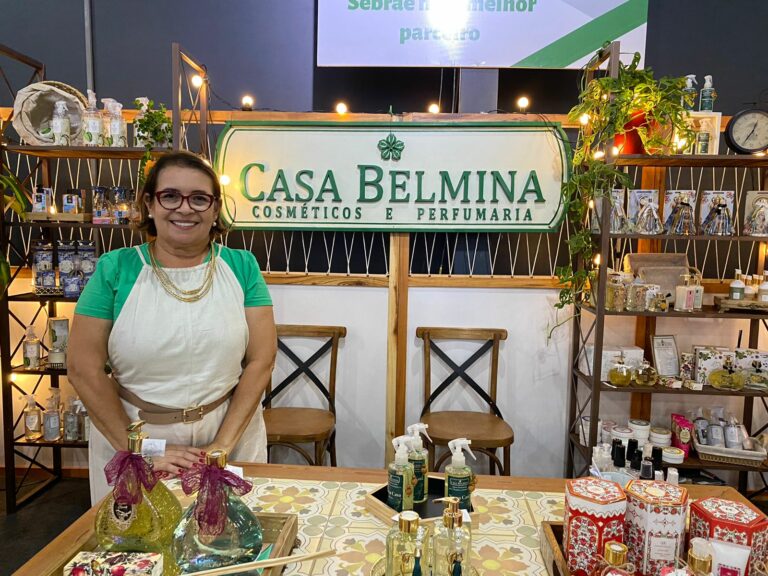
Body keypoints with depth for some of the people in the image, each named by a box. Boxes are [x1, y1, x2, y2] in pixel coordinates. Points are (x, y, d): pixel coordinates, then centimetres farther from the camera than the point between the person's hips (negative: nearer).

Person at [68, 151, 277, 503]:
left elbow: (260, 360, -6)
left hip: (230, 431, 1)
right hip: (127, 436, 0)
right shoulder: (115, 268, -4)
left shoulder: (241, 266, -3)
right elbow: (83, 368, -6)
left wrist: (222, 445, -12)